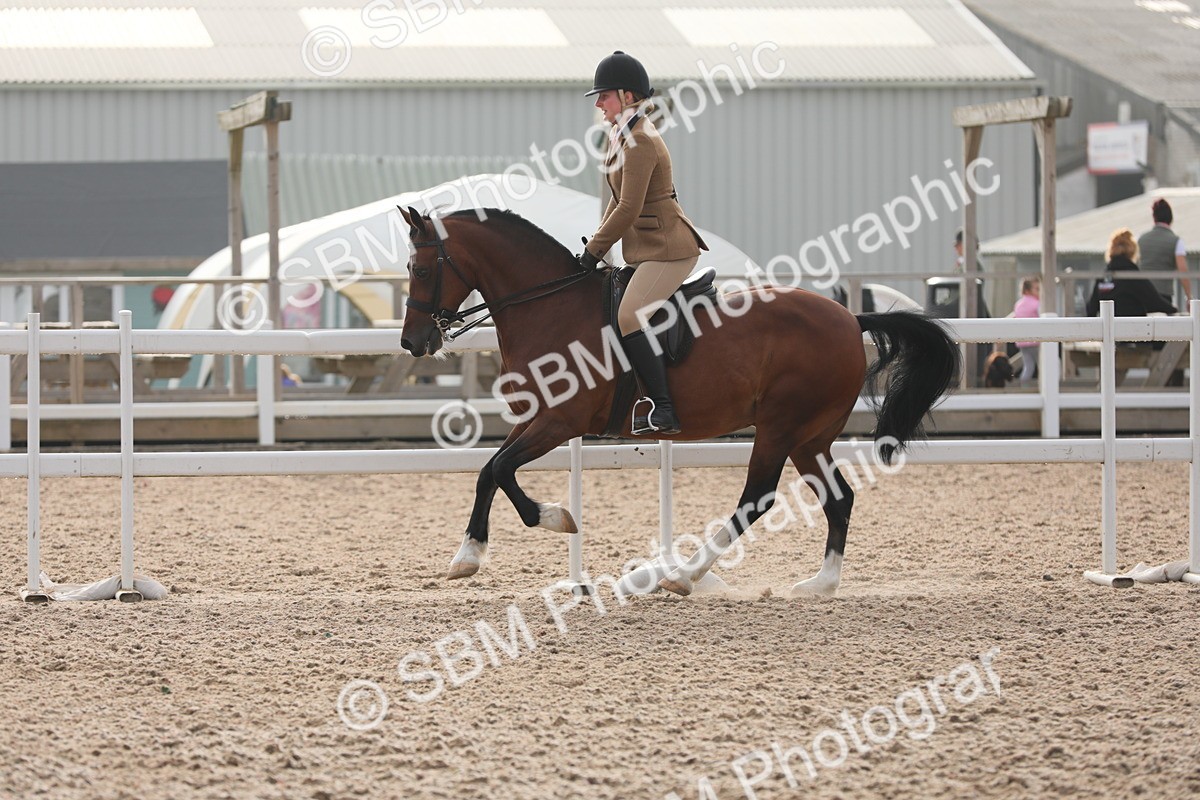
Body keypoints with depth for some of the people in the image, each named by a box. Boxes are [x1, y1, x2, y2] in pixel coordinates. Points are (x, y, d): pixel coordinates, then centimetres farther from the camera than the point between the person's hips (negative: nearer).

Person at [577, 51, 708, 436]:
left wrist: (594, 250, -14)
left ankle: (662, 408, -22)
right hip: (647, 248, 11)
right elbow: (618, 202, 19)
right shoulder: (621, 136, 13)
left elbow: (628, 209, -21)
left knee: (629, 318, -22)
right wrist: (596, 245, 11)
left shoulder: (640, 142, -18)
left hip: (667, 248, -11)